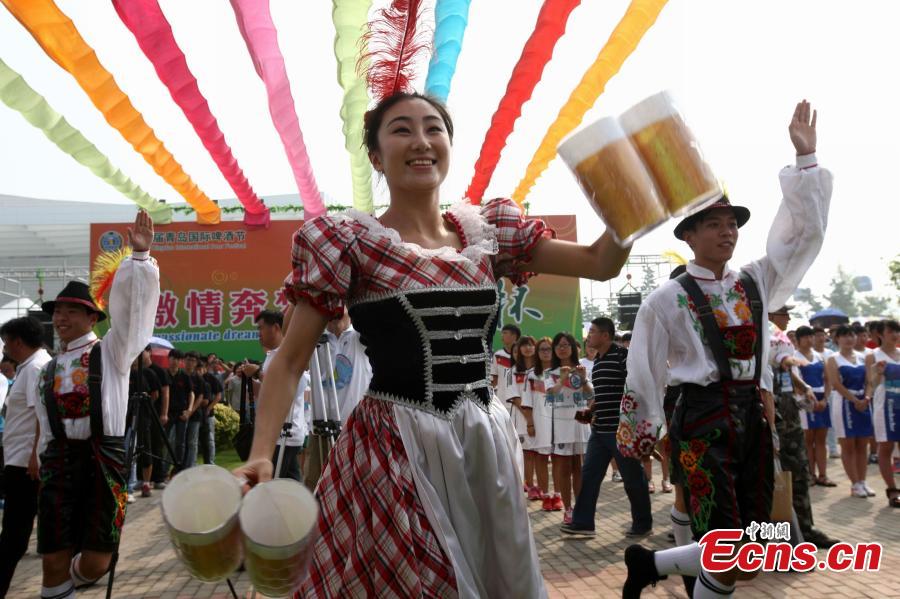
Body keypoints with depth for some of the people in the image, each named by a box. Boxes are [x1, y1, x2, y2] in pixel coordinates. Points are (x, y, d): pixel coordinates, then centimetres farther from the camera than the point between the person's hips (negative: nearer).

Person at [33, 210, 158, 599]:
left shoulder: (110, 352, 3)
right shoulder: (49, 369, 15)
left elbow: (131, 304, -10)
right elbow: (46, 426, 16)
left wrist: (139, 255, -19)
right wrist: (45, 463, 9)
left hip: (103, 456, -3)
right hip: (59, 458, 3)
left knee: (95, 564, -1)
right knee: (53, 560, 0)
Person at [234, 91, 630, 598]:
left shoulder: (488, 230, 6)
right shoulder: (349, 240, -7)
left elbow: (601, 263, 8)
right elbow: (290, 361, -6)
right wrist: (261, 456, -18)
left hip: (487, 442, 5)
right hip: (395, 448, -5)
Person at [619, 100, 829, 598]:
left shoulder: (754, 283, 11)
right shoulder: (668, 299, -6)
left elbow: (805, 232, 11)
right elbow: (644, 372, -4)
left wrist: (805, 158, 7)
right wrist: (637, 436, -1)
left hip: (752, 415, 6)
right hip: (703, 418, -6)